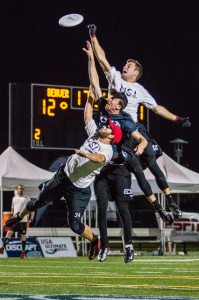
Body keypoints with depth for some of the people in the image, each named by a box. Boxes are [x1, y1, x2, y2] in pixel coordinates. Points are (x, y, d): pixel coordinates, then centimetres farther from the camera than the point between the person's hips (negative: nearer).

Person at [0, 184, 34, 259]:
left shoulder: (27, 199, 3)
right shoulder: (14, 198, 14)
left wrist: (31, 219, -5)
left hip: (23, 220, -3)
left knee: (23, 235, 2)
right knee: (9, 232, -12)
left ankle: (23, 252, 9)